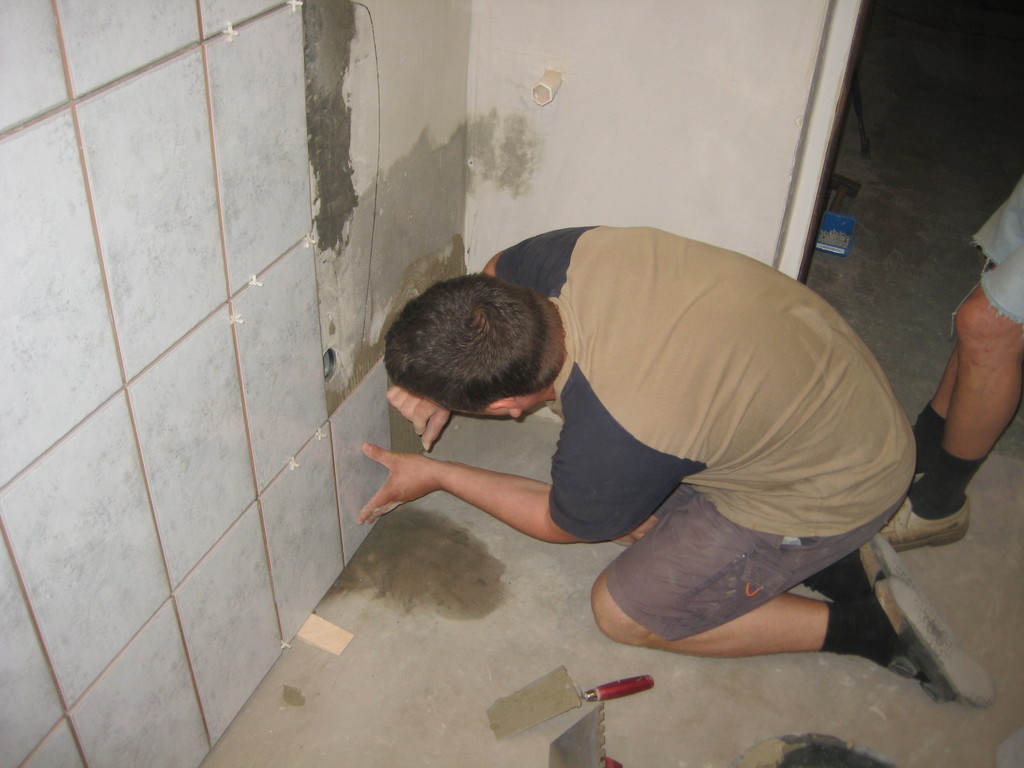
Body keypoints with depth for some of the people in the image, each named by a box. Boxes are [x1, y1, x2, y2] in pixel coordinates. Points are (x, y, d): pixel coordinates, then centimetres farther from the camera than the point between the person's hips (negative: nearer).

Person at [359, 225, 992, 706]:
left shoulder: (611, 442, -37)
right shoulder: (580, 255, -22)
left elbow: (564, 524, -10)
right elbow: (497, 272, 6)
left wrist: (437, 476, -1)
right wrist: (435, 375, -7)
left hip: (835, 484, -7)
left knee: (624, 612, 1)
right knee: (627, 508, 14)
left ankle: (868, 622, 6)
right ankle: (828, 553, 15)